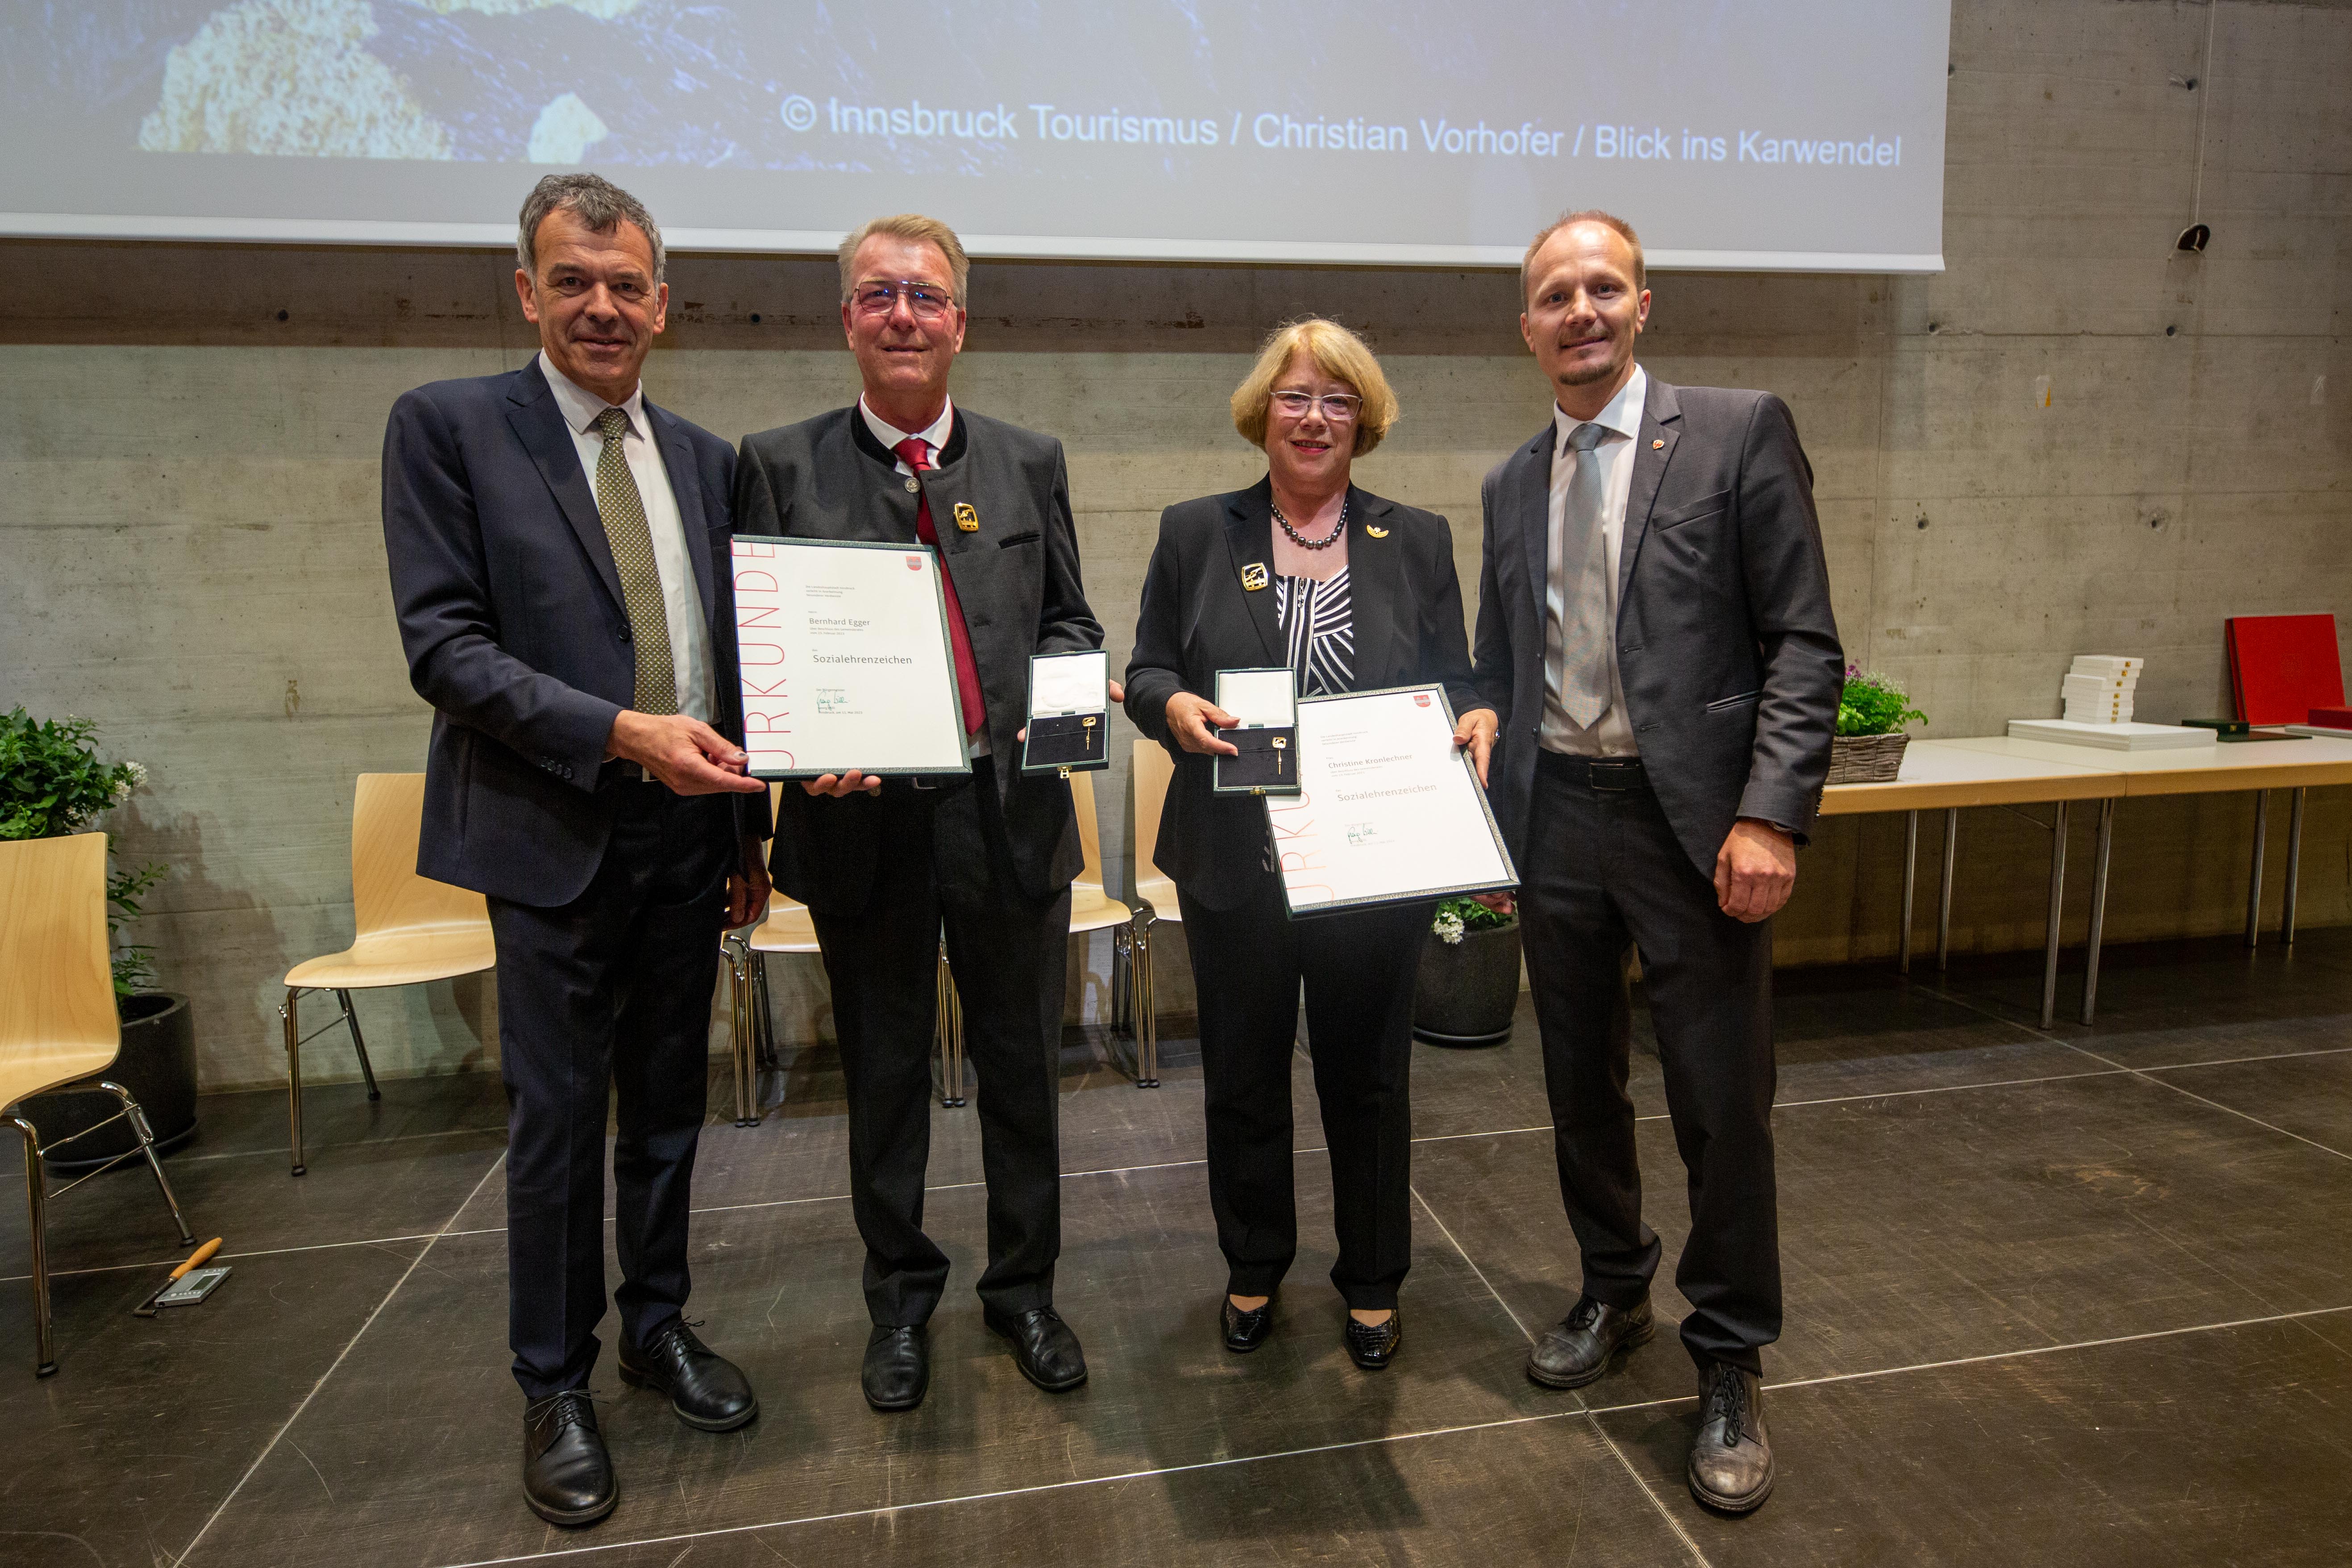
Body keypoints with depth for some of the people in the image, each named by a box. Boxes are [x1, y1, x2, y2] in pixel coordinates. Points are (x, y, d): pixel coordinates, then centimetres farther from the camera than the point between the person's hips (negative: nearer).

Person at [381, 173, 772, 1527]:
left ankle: (660, 1325, 35)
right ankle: (556, 1386, 26)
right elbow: (445, 645, -11)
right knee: (558, 1122, 7)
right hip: (557, 842, -4)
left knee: (670, 1107, 16)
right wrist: (624, 735, -23)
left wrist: (752, 836, 10)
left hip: (690, 839, 4)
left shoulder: (705, 459, 10)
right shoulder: (448, 426, -3)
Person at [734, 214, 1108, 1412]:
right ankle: (899, 1294, 35)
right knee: (883, 1075, 14)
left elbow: (1069, 622, 12)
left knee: (1023, 1066, 12)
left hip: (1010, 810, 1)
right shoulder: (780, 466, 3)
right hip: (860, 815, -1)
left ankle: (1024, 1286, 33)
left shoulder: (1029, 461, 9)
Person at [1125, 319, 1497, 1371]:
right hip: (1236, 860, 0)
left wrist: (1476, 718, -15)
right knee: (1243, 1076, 13)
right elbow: (1145, 672, 4)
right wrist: (1172, 707, -18)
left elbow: (1454, 684, 7)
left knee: (1367, 1076, 12)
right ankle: (1253, 1270, 36)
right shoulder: (1195, 534, 5)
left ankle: (1373, 1284, 33)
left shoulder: (1418, 542, 7)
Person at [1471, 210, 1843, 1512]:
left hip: (1692, 818, -4)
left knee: (1724, 1105, 2)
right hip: (1556, 816, 5)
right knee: (1581, 1083, 16)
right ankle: (1613, 1294, 38)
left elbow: (1805, 646, -7)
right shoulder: (1513, 485, 12)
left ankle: (1731, 1367, 23)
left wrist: (1771, 816, -17)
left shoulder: (1738, 432, -3)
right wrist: (1494, 826, 9)